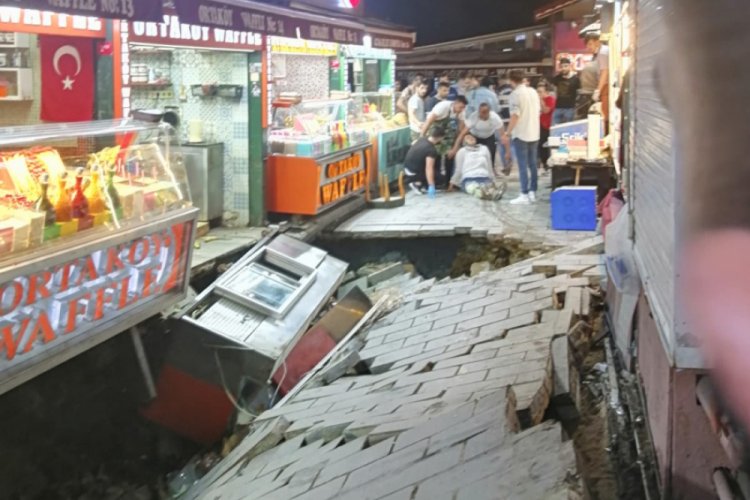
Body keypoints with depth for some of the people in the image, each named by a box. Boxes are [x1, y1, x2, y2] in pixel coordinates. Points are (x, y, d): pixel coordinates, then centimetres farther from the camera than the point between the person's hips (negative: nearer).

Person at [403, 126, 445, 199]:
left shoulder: (422, 139, 0)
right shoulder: (431, 150, -24)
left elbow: (413, 143, 26)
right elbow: (429, 169, -31)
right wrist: (431, 187, -31)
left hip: (407, 169, 8)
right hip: (414, 174, -8)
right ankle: (418, 184, -4)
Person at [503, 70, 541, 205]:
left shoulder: (516, 94, -13)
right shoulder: (533, 92, 9)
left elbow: (515, 115, -18)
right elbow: (539, 111, 15)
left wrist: (508, 131, -12)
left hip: (521, 134, -7)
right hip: (534, 133, 7)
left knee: (523, 166, -5)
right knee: (533, 164, 11)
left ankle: (525, 195, -7)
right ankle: (532, 192, 15)